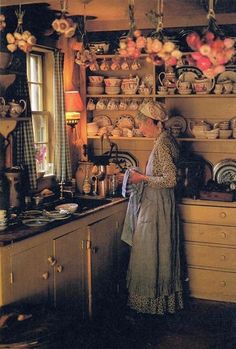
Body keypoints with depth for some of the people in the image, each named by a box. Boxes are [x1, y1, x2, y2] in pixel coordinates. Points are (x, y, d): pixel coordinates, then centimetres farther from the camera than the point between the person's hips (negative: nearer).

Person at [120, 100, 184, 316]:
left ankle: (153, 301, 15)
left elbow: (170, 179, -25)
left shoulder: (162, 143, -19)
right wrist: (141, 177, 10)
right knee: (161, 251, 17)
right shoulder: (165, 140, 10)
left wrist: (143, 178, -17)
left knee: (151, 253, 2)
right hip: (157, 204, 10)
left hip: (157, 207, -10)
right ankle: (164, 298, 28)